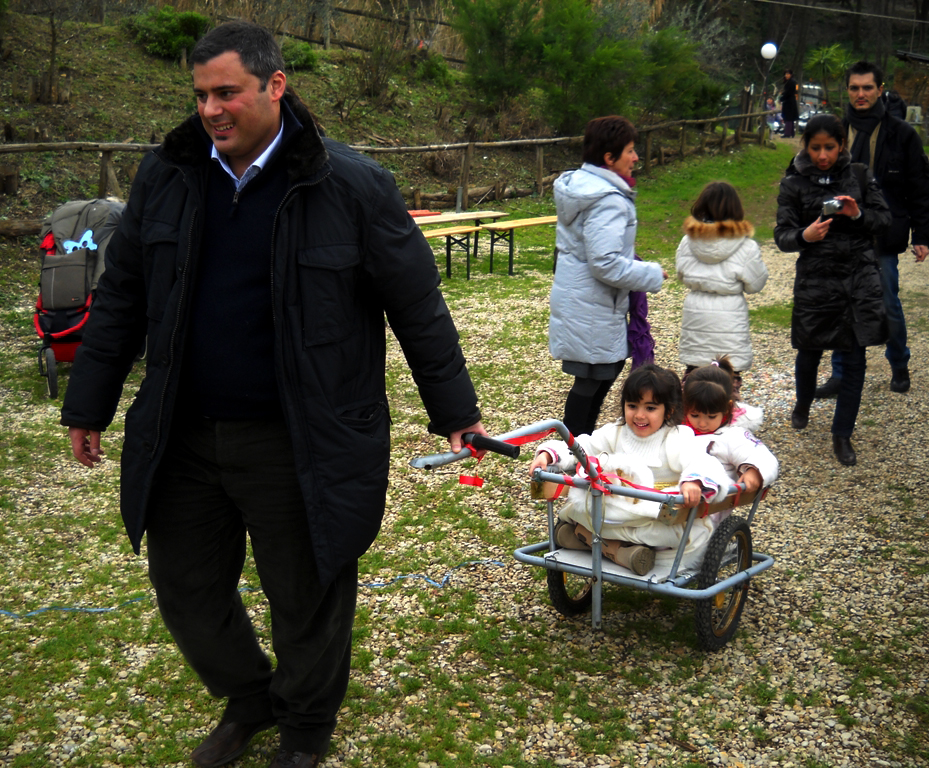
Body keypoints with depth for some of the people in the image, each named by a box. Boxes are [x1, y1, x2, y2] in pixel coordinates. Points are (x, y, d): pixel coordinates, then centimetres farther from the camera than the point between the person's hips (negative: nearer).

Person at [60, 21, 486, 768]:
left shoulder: (351, 187, -12)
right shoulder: (167, 178, 1)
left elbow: (418, 306, -4)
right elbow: (122, 297, 11)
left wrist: (453, 409, 0)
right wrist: (89, 403, 14)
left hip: (298, 447, -4)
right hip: (184, 439, 5)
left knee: (306, 600, 11)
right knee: (185, 586, 17)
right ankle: (248, 699, 45)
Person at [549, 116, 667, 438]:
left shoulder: (577, 184, 8)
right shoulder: (608, 201, -23)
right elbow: (606, 263, -29)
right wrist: (652, 274, -16)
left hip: (574, 294, 10)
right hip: (592, 307, -10)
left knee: (612, 364, 22)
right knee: (592, 380, 1)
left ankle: (580, 440, 31)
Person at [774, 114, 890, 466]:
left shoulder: (860, 176, 2)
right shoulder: (794, 183, -2)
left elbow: (884, 218, 5)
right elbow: (782, 235, -6)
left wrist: (858, 215, -15)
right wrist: (804, 236, -28)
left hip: (860, 278, 1)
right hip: (815, 278, -1)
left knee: (854, 360, -1)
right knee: (809, 353, 12)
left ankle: (842, 434, 12)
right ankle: (802, 407, 44)